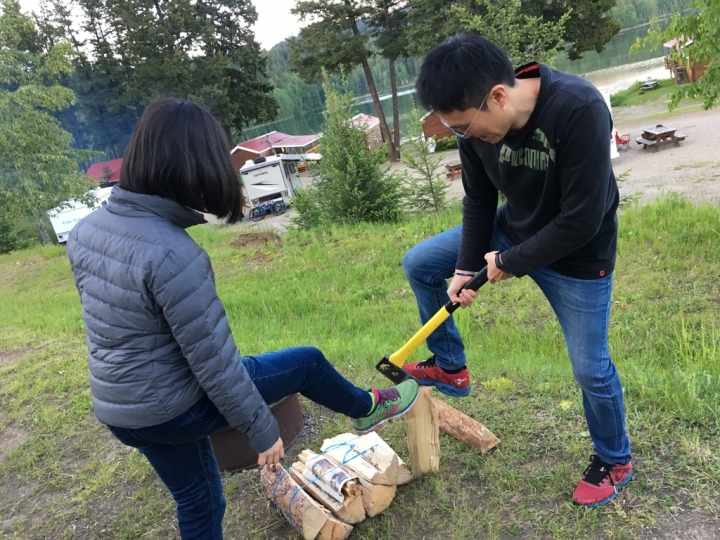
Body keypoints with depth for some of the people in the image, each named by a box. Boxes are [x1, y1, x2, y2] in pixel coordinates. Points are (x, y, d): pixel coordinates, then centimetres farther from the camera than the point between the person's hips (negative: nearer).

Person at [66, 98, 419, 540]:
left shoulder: (87, 230, -4)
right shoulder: (174, 255, -31)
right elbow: (215, 362, -24)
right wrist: (261, 430, -10)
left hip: (117, 410, 8)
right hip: (170, 409, -7)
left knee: (198, 500, 27)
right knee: (306, 362, 10)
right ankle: (367, 411, 39)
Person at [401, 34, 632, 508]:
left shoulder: (579, 109, -35)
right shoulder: (477, 124, -17)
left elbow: (581, 222, -31)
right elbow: (479, 200, -2)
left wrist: (510, 264, -21)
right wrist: (465, 267, -6)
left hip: (576, 253, -5)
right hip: (513, 228, 6)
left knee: (590, 368, 3)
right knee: (419, 265, 2)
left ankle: (615, 461, 34)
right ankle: (451, 368, 20)